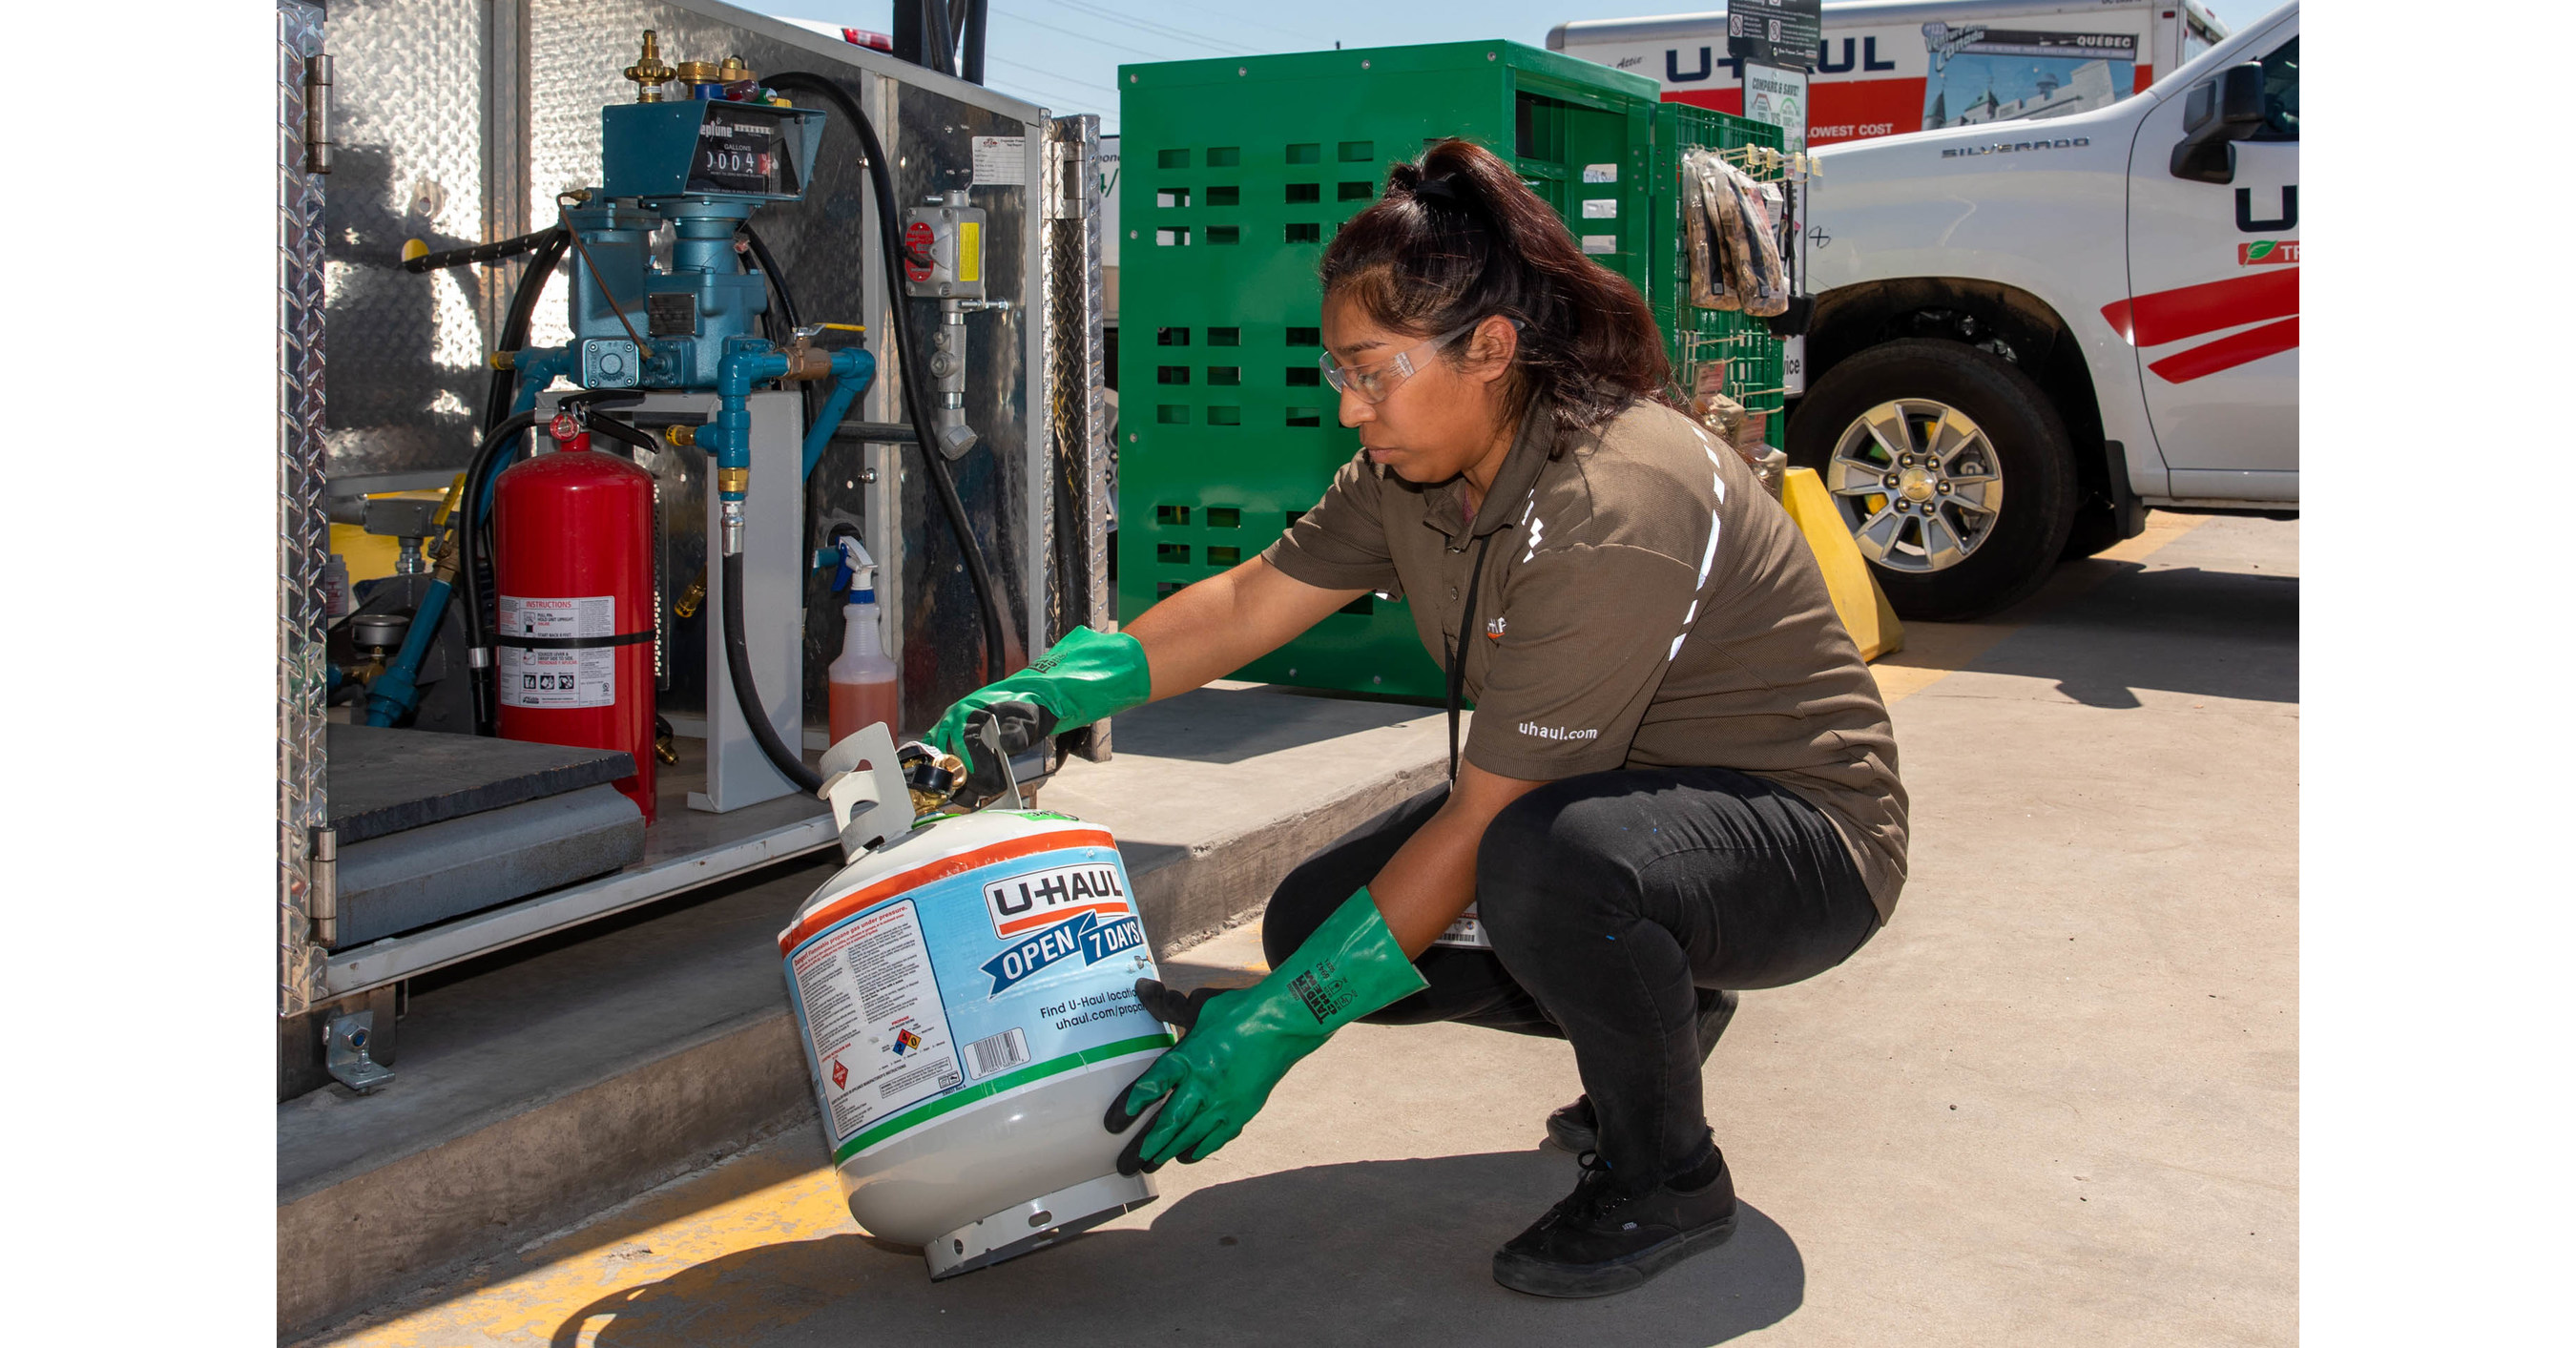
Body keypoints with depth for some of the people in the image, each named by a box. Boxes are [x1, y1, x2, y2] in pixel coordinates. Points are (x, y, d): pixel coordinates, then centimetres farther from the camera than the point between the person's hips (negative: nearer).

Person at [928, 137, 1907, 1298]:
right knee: (1315, 921, -3)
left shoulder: (1608, 514, -32)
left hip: (1796, 828, -8)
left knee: (1549, 859, -39)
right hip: (1591, 795, 9)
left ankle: (1666, 1177, -10)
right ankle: (1655, 1012, 15)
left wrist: (1279, 1025, -26)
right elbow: (1248, 603, 5)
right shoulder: (1418, 465, -5)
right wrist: (1056, 691, -10)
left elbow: (1478, 823, -30)